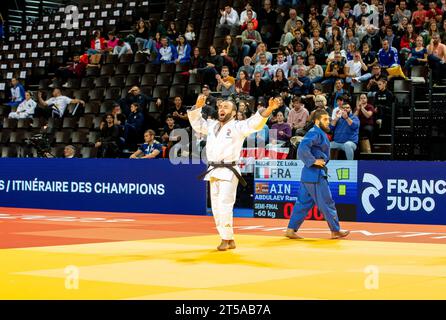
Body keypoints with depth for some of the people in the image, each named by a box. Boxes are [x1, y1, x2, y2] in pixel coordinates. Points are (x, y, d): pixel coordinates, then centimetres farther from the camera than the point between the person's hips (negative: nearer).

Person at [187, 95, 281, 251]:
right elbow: (197, 123, 28)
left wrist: (269, 110, -33)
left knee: (224, 205, -15)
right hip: (214, 171, 7)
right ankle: (229, 240, 17)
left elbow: (255, 122, -17)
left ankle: (226, 239, -4)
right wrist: (198, 107, 13)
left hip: (228, 172, -7)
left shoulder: (238, 127, -3)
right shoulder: (212, 125, 16)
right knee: (216, 207, 9)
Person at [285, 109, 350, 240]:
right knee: (327, 203, 0)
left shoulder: (320, 133, 17)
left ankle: (291, 230, 9)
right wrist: (313, 161, -21)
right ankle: (335, 231, 9)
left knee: (303, 202, 10)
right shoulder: (315, 133, -14)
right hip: (316, 175, -10)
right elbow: (303, 147, -29)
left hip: (309, 175, 10)